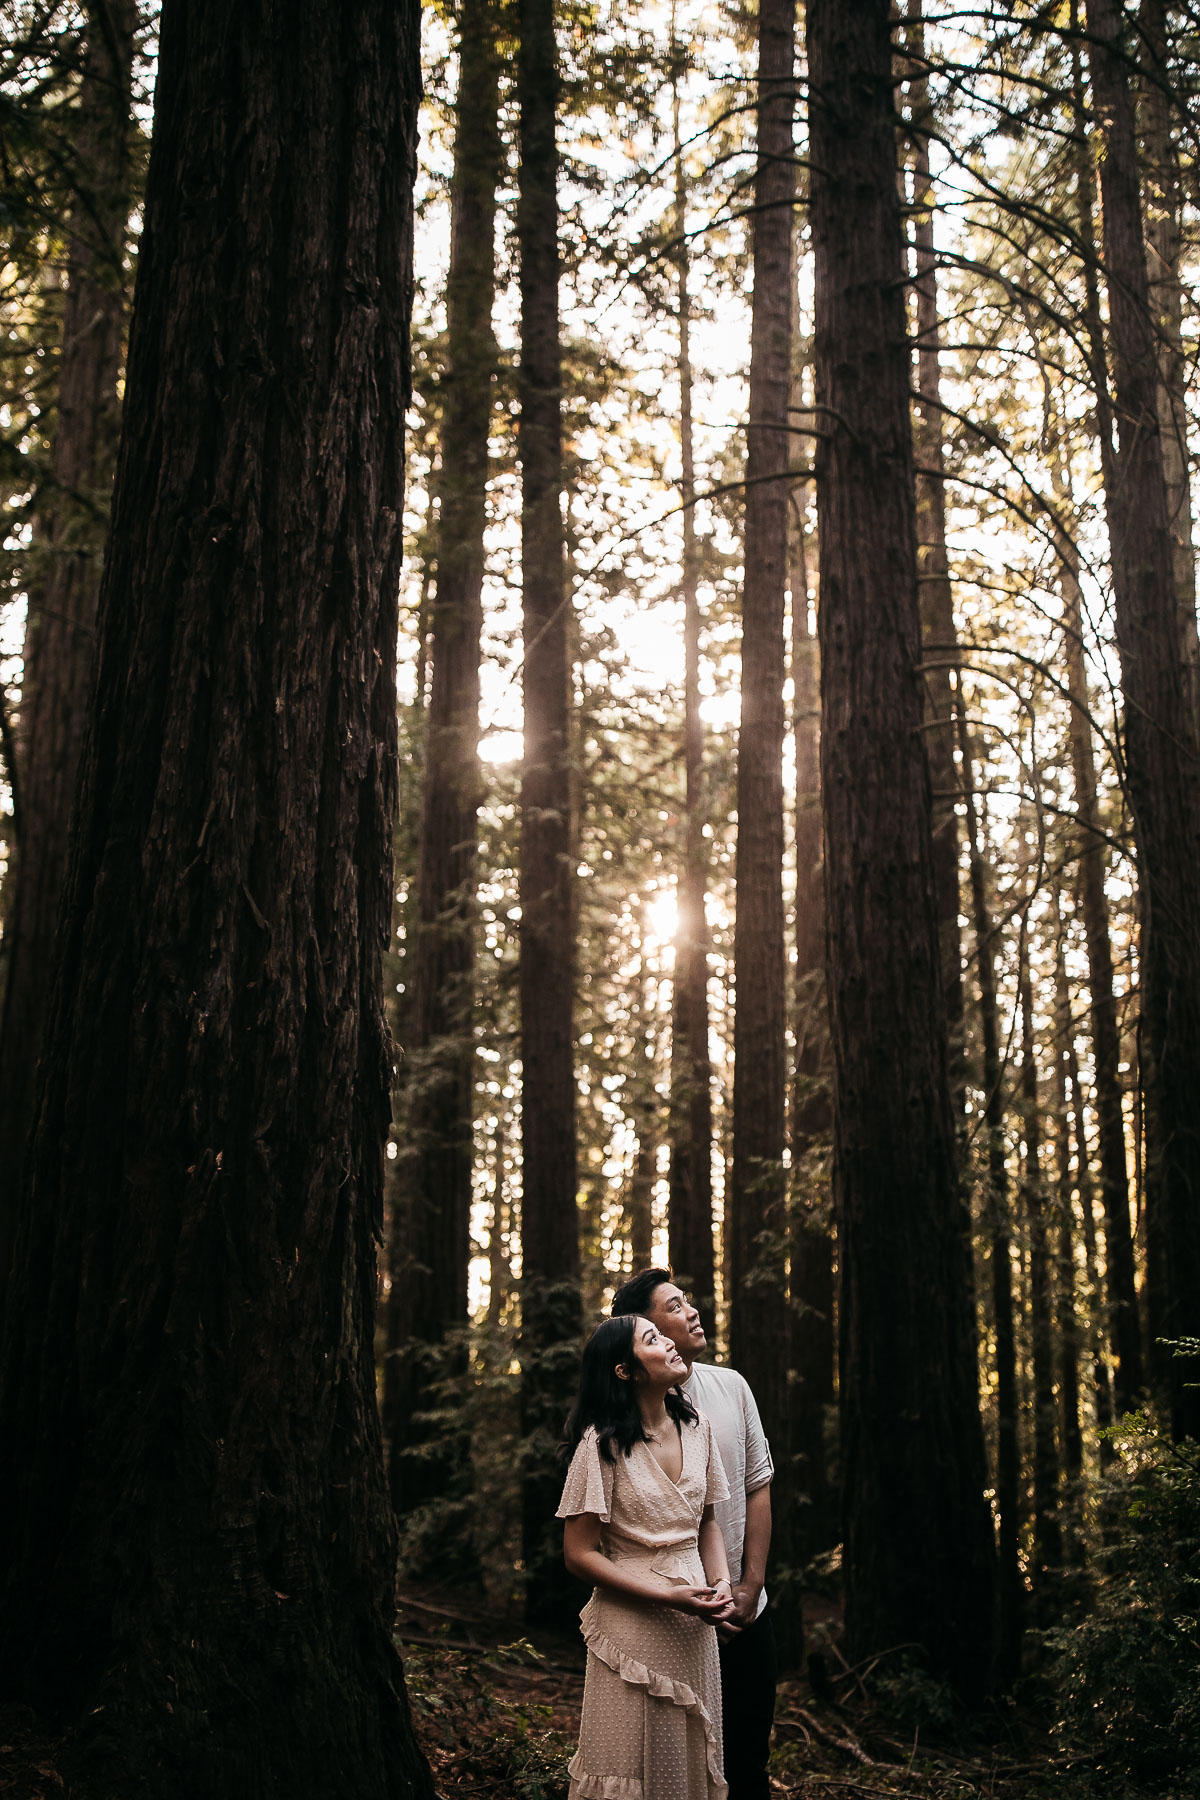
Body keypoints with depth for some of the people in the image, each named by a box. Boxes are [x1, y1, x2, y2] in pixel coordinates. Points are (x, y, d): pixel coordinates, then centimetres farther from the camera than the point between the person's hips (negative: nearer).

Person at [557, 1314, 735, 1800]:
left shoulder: (695, 1428, 4)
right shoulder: (602, 1443, -14)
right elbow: (579, 1554, -13)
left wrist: (721, 1583, -4)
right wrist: (667, 1596, -18)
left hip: (694, 1625, 6)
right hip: (633, 1624, -5)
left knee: (693, 1759, 16)